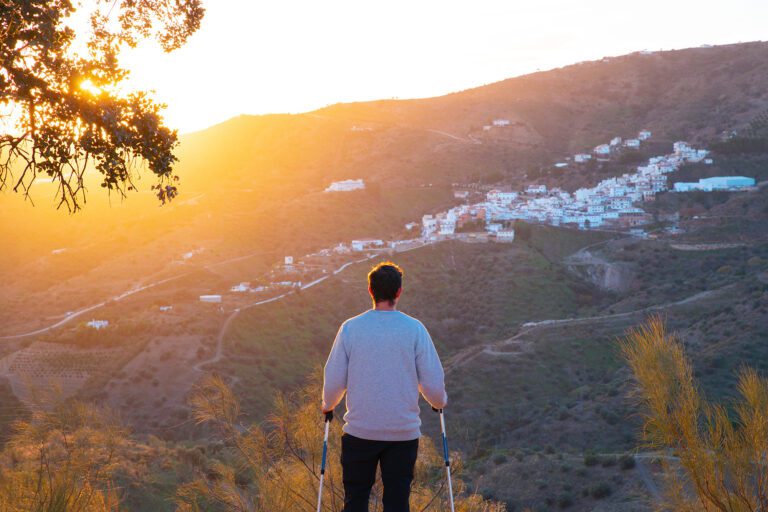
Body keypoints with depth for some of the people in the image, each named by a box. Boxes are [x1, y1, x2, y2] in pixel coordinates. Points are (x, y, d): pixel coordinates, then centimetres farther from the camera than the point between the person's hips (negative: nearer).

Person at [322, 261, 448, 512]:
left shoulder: (350, 328, -4)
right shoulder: (414, 329, -5)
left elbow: (334, 381, -1)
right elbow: (434, 384, -3)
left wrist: (328, 406, 21)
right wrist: (440, 402, 19)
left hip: (359, 432, 0)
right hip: (403, 433, 0)